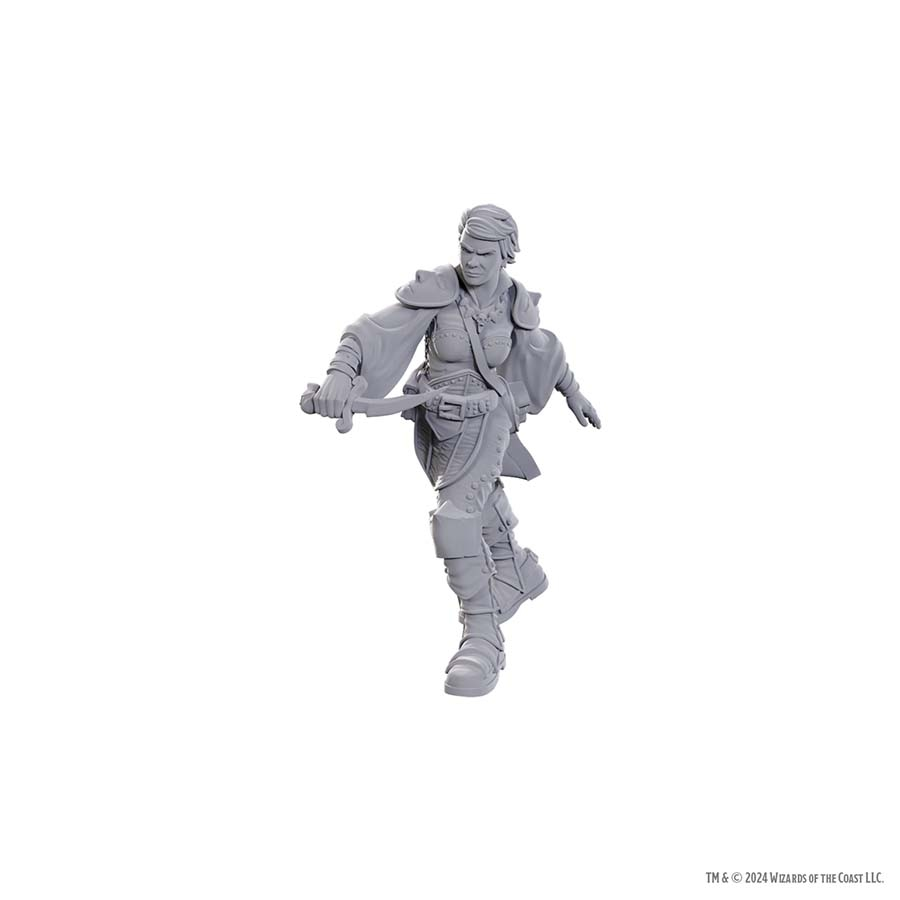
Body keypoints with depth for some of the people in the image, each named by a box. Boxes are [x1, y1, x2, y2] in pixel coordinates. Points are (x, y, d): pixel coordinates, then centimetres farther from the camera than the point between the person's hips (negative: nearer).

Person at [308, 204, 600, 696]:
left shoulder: (515, 301, -10)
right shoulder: (435, 289, -18)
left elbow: (543, 347, 11)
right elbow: (376, 331, -29)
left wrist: (573, 393, 21)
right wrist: (340, 372, -47)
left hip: (484, 420, -2)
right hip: (435, 421, 2)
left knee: (455, 516, -24)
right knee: (480, 509, 25)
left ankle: (483, 636, -18)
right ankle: (522, 574, 54)